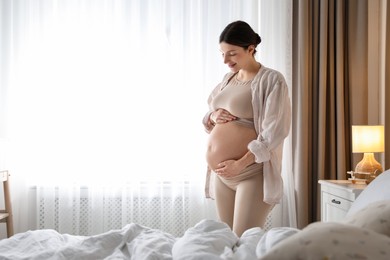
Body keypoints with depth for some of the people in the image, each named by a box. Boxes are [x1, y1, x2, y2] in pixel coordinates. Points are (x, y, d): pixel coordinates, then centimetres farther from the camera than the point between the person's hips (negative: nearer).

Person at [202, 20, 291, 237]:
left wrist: (240, 164, -21)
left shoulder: (271, 80, -8)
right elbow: (206, 120, 21)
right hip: (221, 173, 7)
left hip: (252, 173, -7)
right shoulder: (227, 79, 13)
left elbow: (274, 131, -16)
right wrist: (213, 117, -3)